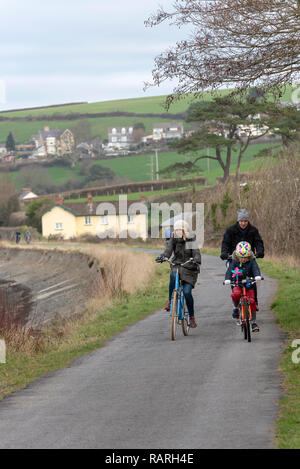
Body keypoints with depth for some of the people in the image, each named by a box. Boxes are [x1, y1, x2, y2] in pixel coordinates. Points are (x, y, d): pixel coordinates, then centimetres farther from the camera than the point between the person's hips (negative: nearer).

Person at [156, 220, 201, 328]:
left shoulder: (191, 241, -4)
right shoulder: (173, 240, 3)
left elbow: (196, 253, -17)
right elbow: (168, 250, -13)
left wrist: (196, 261, -39)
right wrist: (162, 256, -35)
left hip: (189, 268, -2)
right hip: (177, 266, 2)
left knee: (187, 292, -15)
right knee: (173, 276, -36)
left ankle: (192, 317, 2)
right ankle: (170, 301, -23)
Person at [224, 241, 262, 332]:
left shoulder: (252, 262, -5)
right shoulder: (234, 263, -3)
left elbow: (255, 269, -22)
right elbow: (229, 271, -15)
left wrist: (257, 276, -44)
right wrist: (227, 279, -34)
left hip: (249, 286, 1)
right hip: (237, 285, -1)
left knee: (252, 302, -10)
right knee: (236, 294, -34)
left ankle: (254, 322, 1)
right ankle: (235, 308, -5)